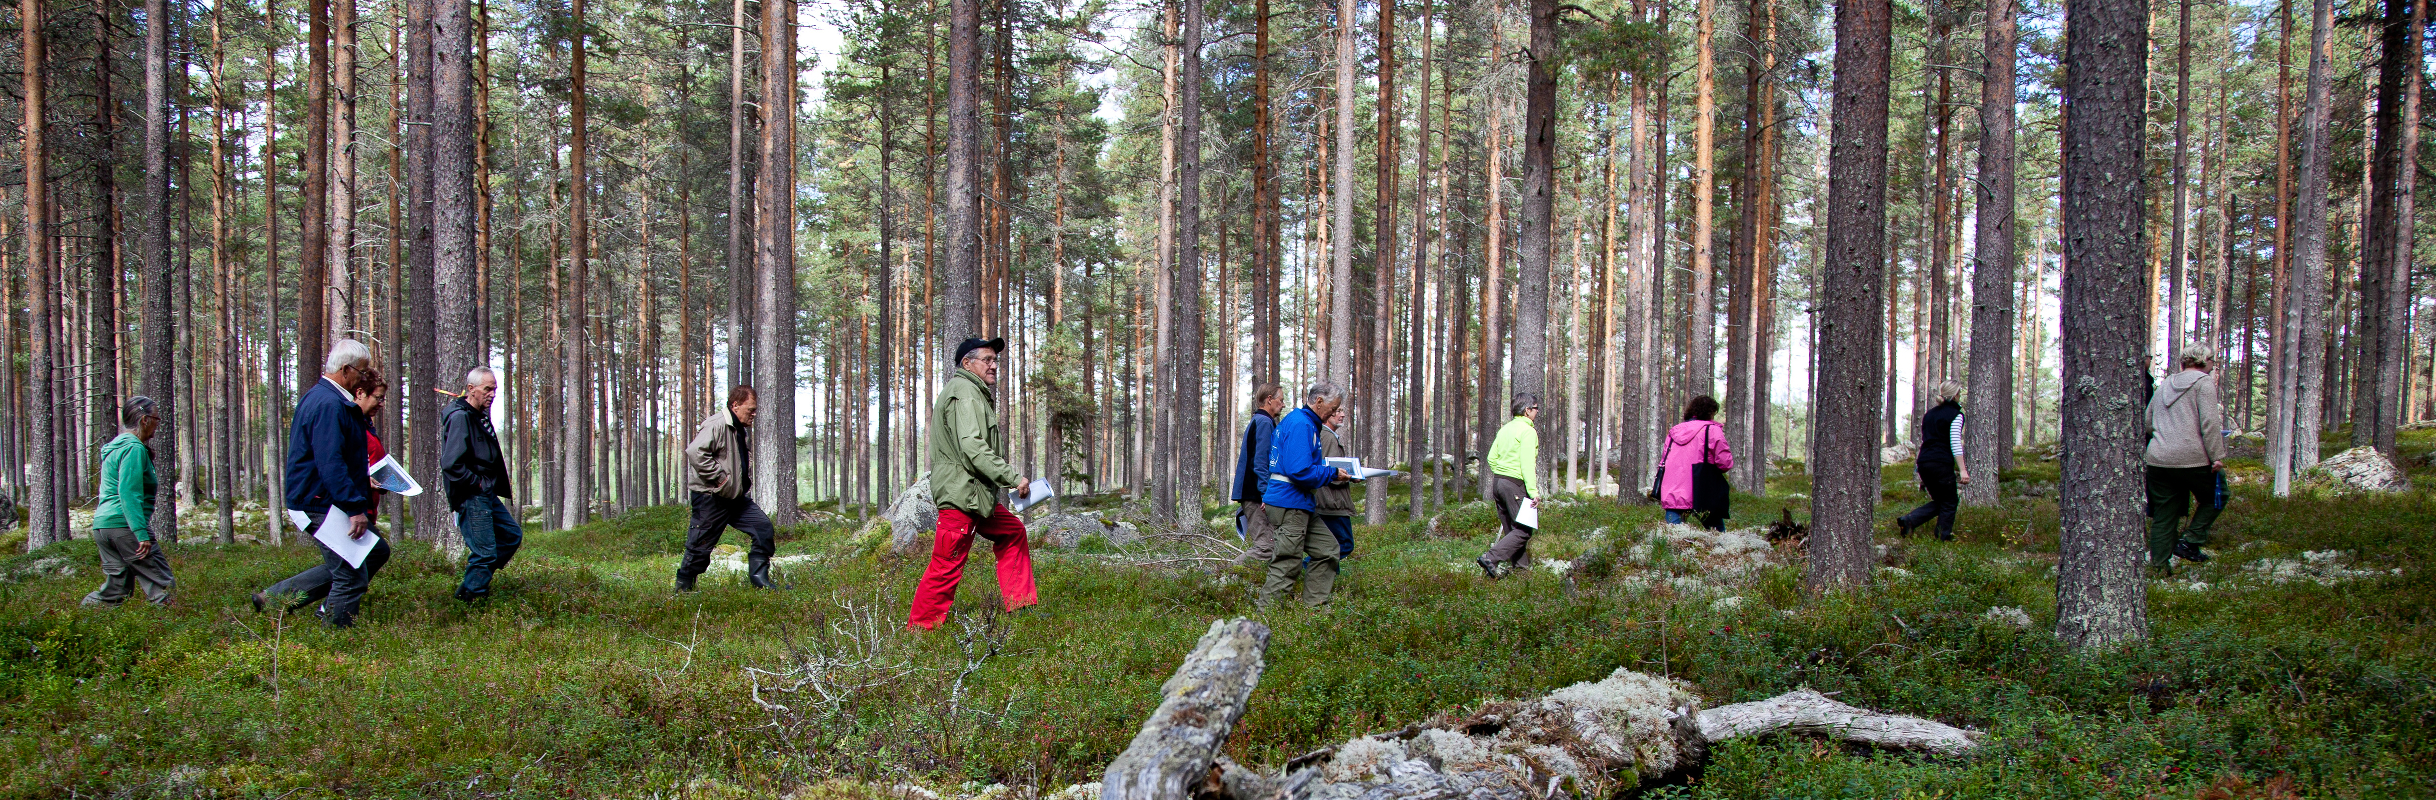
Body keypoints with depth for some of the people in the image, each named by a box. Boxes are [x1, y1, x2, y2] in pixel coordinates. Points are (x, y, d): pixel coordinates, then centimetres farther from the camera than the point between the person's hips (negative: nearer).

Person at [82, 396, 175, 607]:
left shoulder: (116, 447, 21)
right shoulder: (134, 449, -10)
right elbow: (128, 493, -20)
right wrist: (142, 533, -23)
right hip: (124, 526, -10)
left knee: (116, 587, 12)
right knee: (162, 585, -8)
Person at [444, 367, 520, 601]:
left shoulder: (481, 415, 14)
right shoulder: (459, 417, -17)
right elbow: (451, 464, -26)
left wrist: (502, 485, 11)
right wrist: (476, 483, -16)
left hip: (487, 495, 10)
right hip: (471, 497, -10)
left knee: (512, 534, 18)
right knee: (485, 552, -7)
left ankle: (475, 581, 23)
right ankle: (470, 598, 5)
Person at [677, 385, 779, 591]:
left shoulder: (744, 430, 15)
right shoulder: (717, 426, -17)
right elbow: (695, 452, -30)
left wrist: (746, 487, 17)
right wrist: (719, 477, -25)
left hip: (737, 497, 9)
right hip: (710, 497, -9)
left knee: (764, 528, 0)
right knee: (701, 546, -2)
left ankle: (759, 578, 6)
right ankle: (683, 587, 15)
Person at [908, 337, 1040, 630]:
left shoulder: (975, 394, 22)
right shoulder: (964, 393, -13)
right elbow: (972, 447, -25)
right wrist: (1013, 477, -25)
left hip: (977, 494, 11)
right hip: (959, 494, -11)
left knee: (1013, 533, 18)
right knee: (947, 565, -8)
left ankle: (1021, 604, 22)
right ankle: (919, 627, -1)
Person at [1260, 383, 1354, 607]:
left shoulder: (1300, 421, 18)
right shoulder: (1300, 425, -16)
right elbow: (1300, 471, -24)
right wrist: (1333, 474, -13)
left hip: (1301, 504, 11)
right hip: (1289, 504, -11)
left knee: (1327, 548, 13)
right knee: (1287, 564, -7)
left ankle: (1314, 605, 17)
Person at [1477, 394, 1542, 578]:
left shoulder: (1505, 429, 14)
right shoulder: (1528, 431, -10)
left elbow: (1492, 458, 15)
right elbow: (1527, 463, -18)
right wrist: (1533, 490, -20)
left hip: (1498, 481, 9)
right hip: (1515, 484, -9)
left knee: (1512, 530, 13)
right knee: (1523, 530, -6)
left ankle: (1521, 567, 17)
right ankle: (1490, 559, -18)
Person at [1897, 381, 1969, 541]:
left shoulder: (1929, 414, 17)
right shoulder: (1956, 415, -4)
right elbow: (1955, 444, -12)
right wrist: (1962, 469, -14)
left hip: (1923, 462, 7)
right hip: (1942, 463, -7)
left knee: (1939, 501, 17)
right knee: (1949, 502, 7)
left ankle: (1908, 520, -1)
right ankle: (1943, 538, 7)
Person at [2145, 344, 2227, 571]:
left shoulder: (2165, 384, 20)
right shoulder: (2203, 382, -2)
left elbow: (2148, 422, 25)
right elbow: (2210, 422, -12)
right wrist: (2216, 456, -12)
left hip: (2158, 459, 6)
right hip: (2192, 458, -6)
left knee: (2163, 516, 8)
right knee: (2214, 498, 16)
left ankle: (2158, 564, 7)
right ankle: (2190, 540, 2)